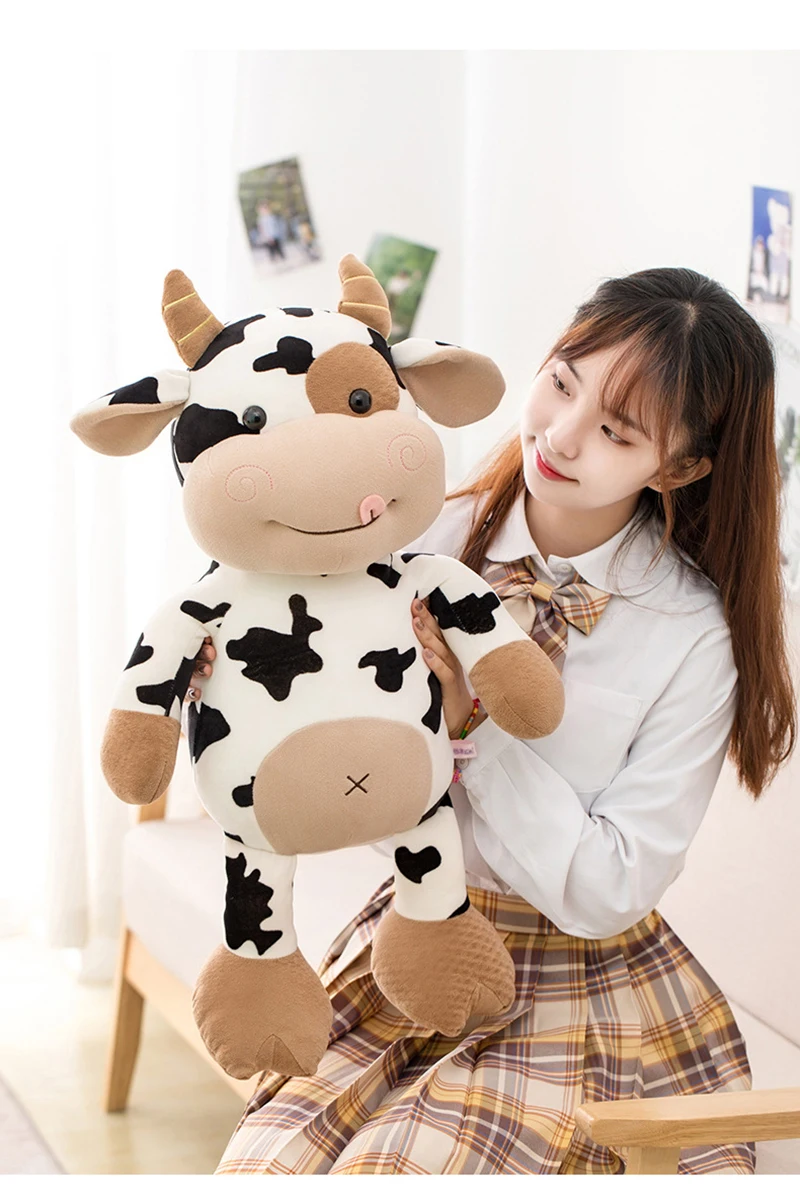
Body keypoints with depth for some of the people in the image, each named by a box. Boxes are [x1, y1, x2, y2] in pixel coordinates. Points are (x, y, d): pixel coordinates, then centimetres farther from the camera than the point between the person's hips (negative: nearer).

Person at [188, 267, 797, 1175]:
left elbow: (608, 889, -15)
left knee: (382, 1170, -22)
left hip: (577, 989, -3)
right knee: (259, 1167, -15)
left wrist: (472, 722, -24)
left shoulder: (692, 637, -14)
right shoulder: (433, 535, -6)